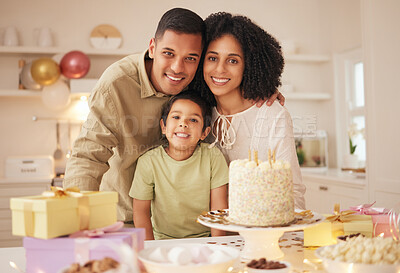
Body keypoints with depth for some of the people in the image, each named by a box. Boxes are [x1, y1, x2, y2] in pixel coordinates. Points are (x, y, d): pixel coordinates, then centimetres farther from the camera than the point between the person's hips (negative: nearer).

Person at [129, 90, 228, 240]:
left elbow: (219, 207, -5)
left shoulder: (213, 157, -8)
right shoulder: (148, 162, -9)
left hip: (203, 240, 0)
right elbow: (141, 211, -5)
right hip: (163, 242, 1)